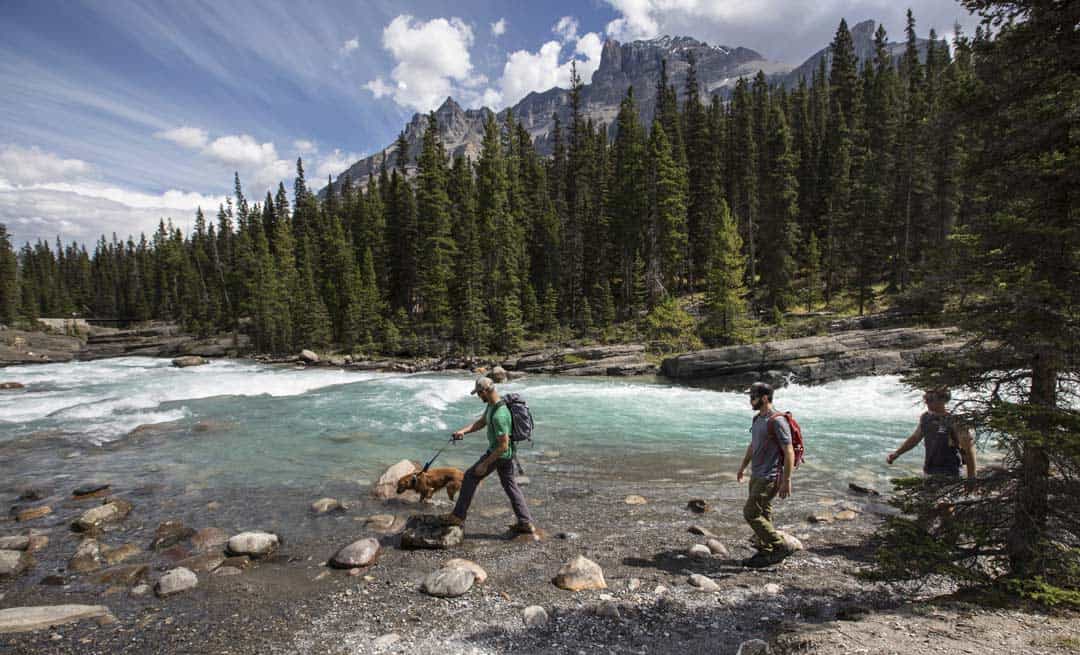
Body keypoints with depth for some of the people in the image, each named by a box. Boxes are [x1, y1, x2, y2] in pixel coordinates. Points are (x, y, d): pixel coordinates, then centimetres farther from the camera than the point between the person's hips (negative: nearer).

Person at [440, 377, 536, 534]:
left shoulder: (499, 415, -32)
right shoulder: (492, 404, -1)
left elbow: (503, 446, -29)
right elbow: (481, 422, 12)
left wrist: (484, 464, -22)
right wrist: (463, 431, -4)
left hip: (499, 454, -10)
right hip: (507, 454, 10)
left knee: (471, 477, 5)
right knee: (510, 485, 17)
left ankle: (458, 516, 17)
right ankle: (526, 523, 21)